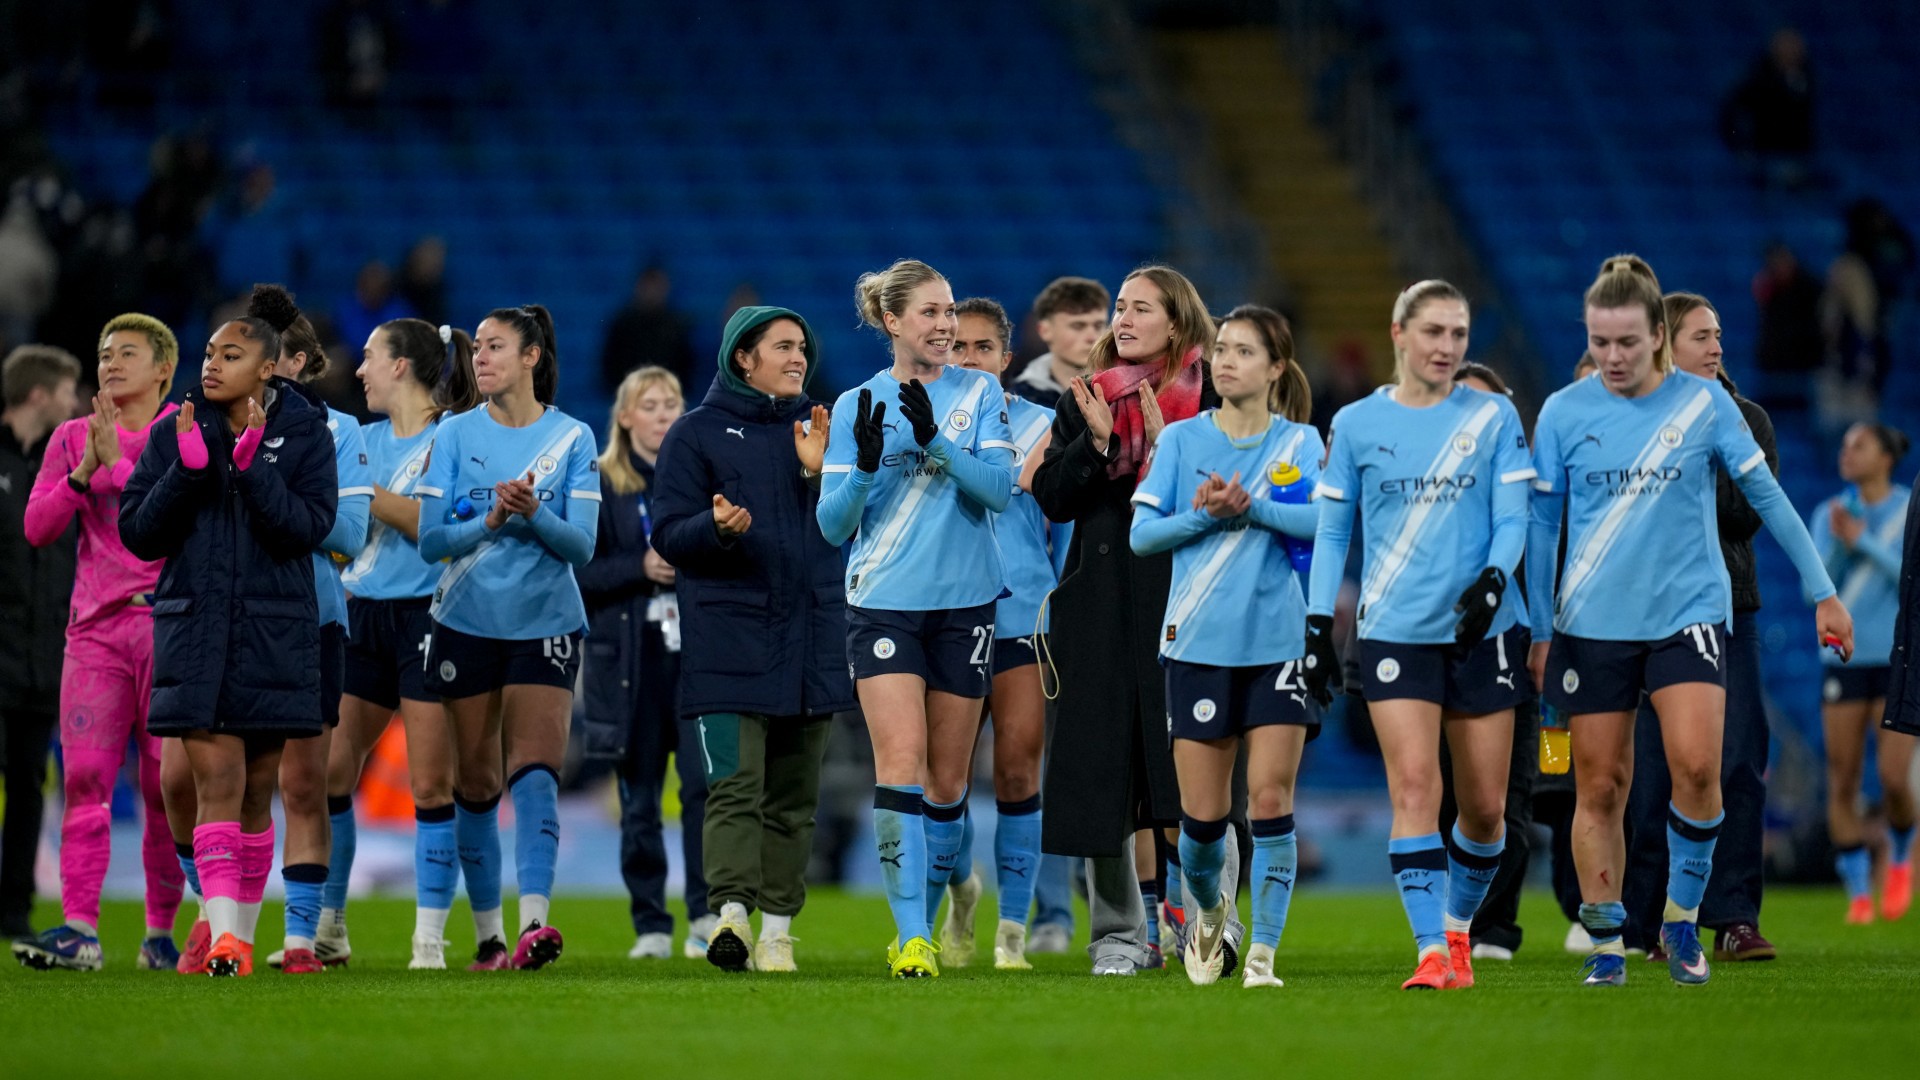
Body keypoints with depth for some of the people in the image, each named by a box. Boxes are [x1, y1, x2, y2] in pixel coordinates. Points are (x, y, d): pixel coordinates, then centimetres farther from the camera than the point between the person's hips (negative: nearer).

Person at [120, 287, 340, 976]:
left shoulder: (305, 434, 2)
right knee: (216, 778, -11)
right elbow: (137, 532, 2)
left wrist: (252, 466, -19)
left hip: (274, 632, 0)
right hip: (195, 628, 0)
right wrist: (186, 469, -11)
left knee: (257, 788, 5)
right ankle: (221, 933, -17)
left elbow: (310, 527, -9)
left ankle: (242, 931, 16)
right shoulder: (176, 431, 5)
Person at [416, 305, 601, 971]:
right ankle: (487, 934, 16)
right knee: (475, 784, 5)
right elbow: (430, 541, -3)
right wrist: (491, 520, -19)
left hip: (544, 623, -2)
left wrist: (533, 513, -22)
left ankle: (534, 922, -29)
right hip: (466, 623, 2)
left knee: (535, 771, -17)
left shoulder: (572, 438, 1)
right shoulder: (455, 435, 3)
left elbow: (582, 545, -4)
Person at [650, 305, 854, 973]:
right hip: (729, 641, -4)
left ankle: (778, 929, 9)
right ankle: (730, 912, -25)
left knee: (794, 796, 5)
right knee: (736, 785, -16)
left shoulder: (820, 429, 17)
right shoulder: (697, 434, 5)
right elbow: (667, 534, -1)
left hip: (811, 638, 4)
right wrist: (718, 528, -20)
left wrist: (821, 473, -4)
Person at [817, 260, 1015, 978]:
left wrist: (934, 439, -23)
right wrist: (864, 465, -17)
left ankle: (925, 925, 23)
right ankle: (911, 935, -18)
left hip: (965, 603, 1)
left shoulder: (980, 393, 4)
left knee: (948, 780, 6)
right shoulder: (857, 405, 4)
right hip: (883, 603, -1)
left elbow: (999, 488, -10)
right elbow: (833, 525, 1)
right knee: (901, 763, -16)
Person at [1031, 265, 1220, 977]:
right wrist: (1097, 442, -9)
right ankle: (1119, 935, 10)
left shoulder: (1213, 400, 3)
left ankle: (1214, 924, -9)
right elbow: (1050, 497, 5)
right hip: (1102, 605, 3)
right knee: (1101, 774, 2)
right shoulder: (1084, 401, 13)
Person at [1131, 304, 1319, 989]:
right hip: (1198, 643, 1)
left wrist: (1253, 507, -22)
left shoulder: (1300, 441, 5)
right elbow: (1141, 534, 2)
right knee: (1202, 816, 1)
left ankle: (1263, 952, -1)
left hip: (1279, 643, -1)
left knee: (1271, 801, -9)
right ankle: (1208, 910, 31)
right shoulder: (1181, 439, 6)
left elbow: (1324, 520, -10)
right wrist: (1204, 515, -14)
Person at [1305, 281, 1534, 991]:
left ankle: (1459, 925, 28)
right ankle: (1432, 952, -18)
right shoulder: (1355, 425, 6)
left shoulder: (1494, 417, 5)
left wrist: (1492, 579, -18)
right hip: (1394, 632, -1)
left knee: (1484, 805, 4)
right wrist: (1317, 623, 2)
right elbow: (1331, 531, 10)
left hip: (1483, 629, 1)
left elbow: (1512, 518, 1)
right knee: (1414, 786, -15)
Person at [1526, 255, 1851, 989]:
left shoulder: (1704, 402, 1)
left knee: (1696, 765, -18)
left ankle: (1682, 917, 0)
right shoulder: (1563, 413, 2)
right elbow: (1541, 525, 7)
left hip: (1688, 614, -1)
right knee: (1599, 787, 1)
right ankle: (1605, 941, 12)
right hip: (1593, 623, 1)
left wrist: (1821, 591, 8)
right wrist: (1539, 632, 6)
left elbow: (1766, 495, 7)